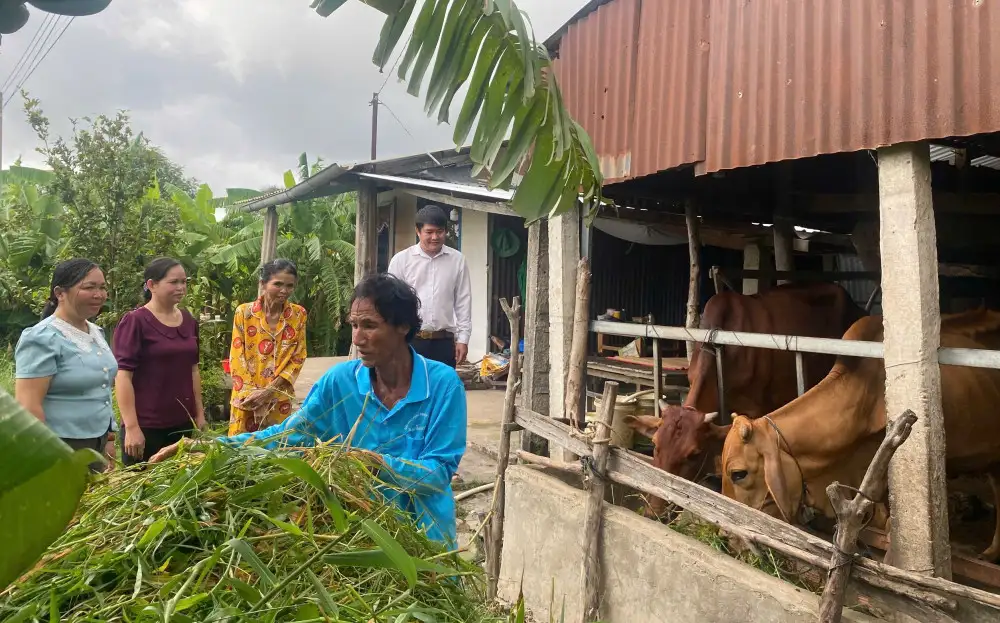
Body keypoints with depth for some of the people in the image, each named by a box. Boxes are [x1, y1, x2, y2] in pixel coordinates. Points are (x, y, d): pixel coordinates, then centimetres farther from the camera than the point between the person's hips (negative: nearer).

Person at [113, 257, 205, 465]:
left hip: (183, 423, 6)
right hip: (146, 425, -6)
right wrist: (131, 427, -18)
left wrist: (199, 413, 14)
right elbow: (123, 376, -14)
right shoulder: (135, 322, -10)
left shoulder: (189, 321, 8)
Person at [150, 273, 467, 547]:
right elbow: (286, 434, -6)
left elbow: (440, 470, -18)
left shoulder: (442, 383, -16)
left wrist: (383, 464, -34)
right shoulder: (341, 380, -6)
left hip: (423, 534, -2)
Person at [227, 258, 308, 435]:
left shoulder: (298, 314, -2)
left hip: (280, 399, 1)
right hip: (247, 399, -1)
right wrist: (250, 393, -12)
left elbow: (298, 358, -2)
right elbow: (237, 358, -3)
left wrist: (270, 390, -11)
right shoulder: (244, 312, -4)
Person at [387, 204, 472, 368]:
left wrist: (463, 338, 2)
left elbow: (463, 301, 6)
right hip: (409, 340, -1)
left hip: (444, 341, 1)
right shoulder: (401, 260, 0)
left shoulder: (458, 260, 4)